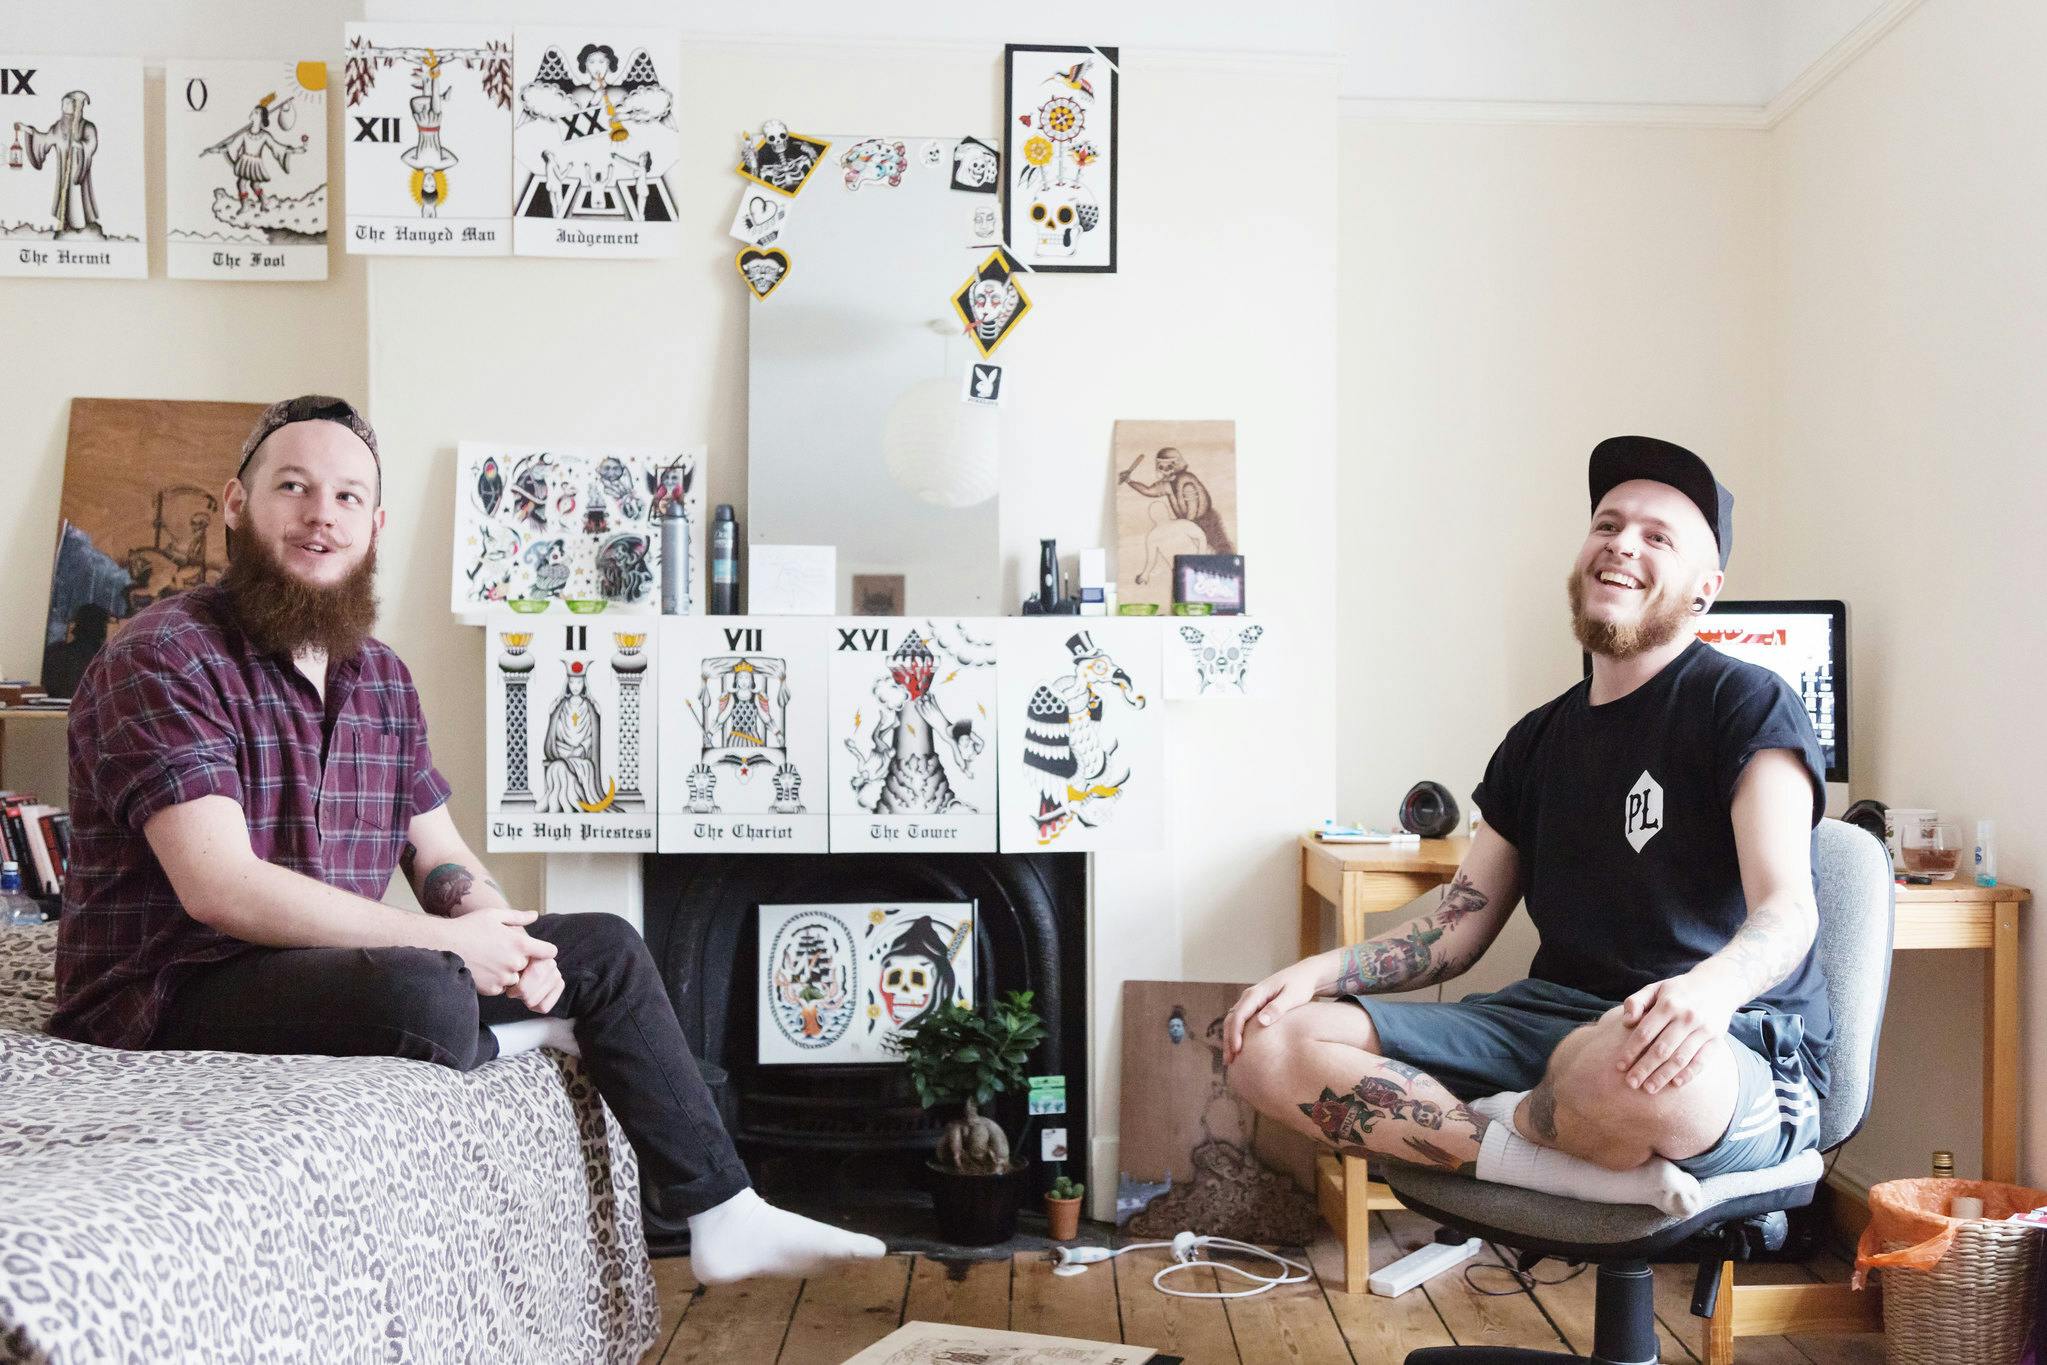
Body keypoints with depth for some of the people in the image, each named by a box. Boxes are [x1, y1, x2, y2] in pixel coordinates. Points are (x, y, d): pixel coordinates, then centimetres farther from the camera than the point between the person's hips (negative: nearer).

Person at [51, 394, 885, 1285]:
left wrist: (492, 923, -13)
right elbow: (220, 887, -26)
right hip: (177, 995, -8)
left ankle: (722, 1216, 10)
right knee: (427, 993, -38)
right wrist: (442, 940, -25)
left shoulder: (381, 677, 9)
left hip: (334, 966, 8)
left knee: (605, 949, 5)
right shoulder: (164, 659, -16)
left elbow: (439, 853, 10)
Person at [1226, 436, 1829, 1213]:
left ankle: (1487, 1127, -8)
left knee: (1628, 1071, -44)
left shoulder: (1748, 706, -2)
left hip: (1735, 1053, -6)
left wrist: (1709, 988, -40)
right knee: (1272, 1044, -12)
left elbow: (1787, 909, -16)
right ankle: (1601, 1173, -22)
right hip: (1548, 1023, 6)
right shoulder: (1537, 741, 18)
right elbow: (1455, 931, 16)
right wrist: (1319, 972, -1)